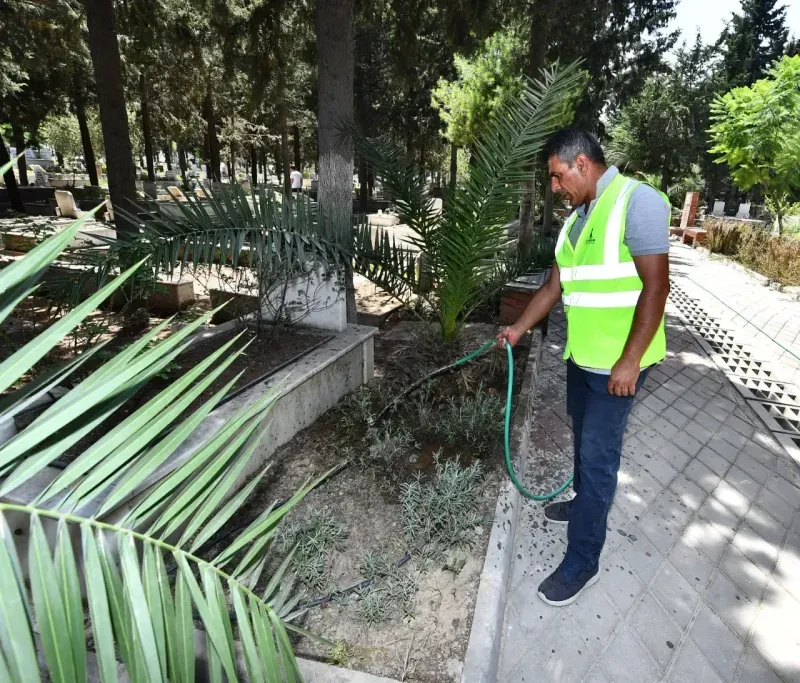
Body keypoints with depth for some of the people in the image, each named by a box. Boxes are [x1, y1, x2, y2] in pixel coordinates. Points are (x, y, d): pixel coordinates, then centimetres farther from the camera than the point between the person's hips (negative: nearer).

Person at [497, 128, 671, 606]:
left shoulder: (637, 201, -16)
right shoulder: (578, 216, 10)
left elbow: (656, 286, -21)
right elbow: (556, 285, 16)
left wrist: (629, 361, -22)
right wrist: (519, 328, 16)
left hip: (618, 361, -8)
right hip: (582, 353, 8)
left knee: (599, 453, -2)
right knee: (585, 439, 22)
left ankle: (583, 562, 11)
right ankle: (586, 505, 44)